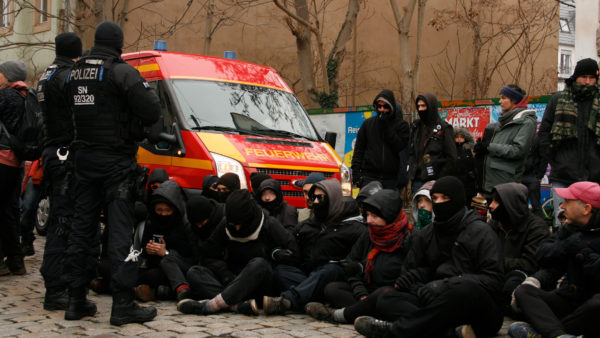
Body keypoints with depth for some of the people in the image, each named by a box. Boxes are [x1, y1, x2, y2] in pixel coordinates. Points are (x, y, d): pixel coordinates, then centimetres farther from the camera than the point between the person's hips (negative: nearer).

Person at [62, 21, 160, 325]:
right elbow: (152, 111, -16)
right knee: (120, 229, -4)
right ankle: (123, 304, -5)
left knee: (82, 227, 11)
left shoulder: (74, 72, 10)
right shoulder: (121, 72, -12)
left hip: (83, 158, 6)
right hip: (116, 160, -6)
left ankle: (76, 300, 16)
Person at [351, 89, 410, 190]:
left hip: (390, 179, -1)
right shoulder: (368, 123, 11)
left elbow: (400, 146, -8)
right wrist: (356, 171, 2)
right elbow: (358, 149, 11)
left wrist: (386, 127, -10)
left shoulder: (401, 125, 6)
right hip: (368, 177, 1)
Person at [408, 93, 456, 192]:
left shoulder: (443, 128, -3)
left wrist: (441, 178, -9)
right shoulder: (415, 126, 14)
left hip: (435, 181, -5)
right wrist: (411, 173, 7)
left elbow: (451, 158, -5)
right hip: (418, 180, 5)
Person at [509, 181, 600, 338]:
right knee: (523, 291, -17)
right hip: (567, 299, 6)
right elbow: (543, 254, 5)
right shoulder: (570, 229, 12)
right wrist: (567, 245, -10)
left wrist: (582, 250, -16)